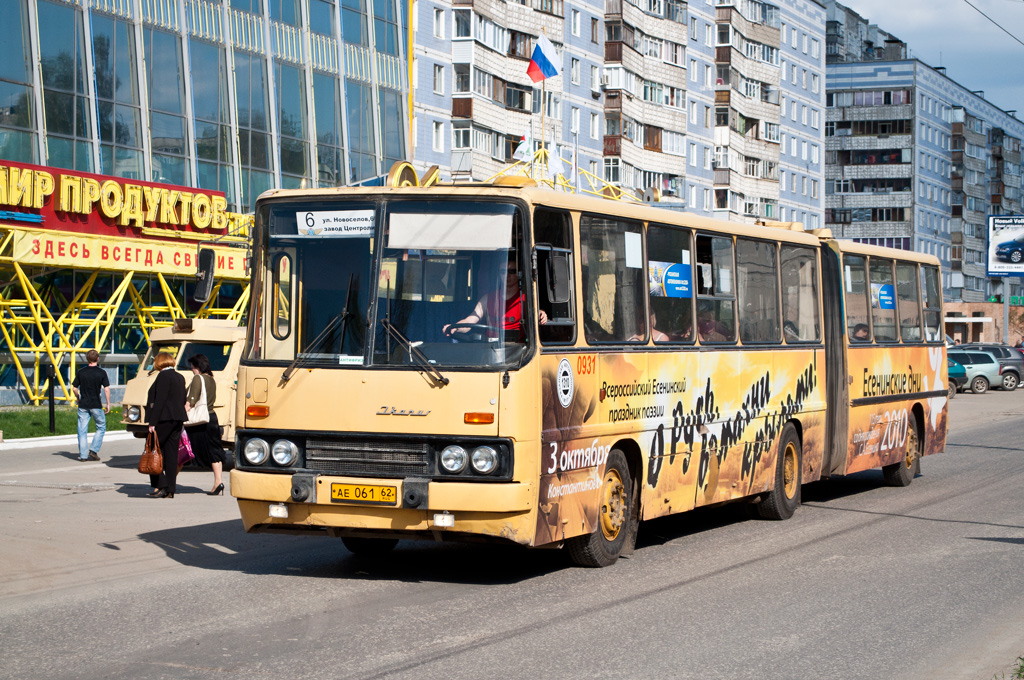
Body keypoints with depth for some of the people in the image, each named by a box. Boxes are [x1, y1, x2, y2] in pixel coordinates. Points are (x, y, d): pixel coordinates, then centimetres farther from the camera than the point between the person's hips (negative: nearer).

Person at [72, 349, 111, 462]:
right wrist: (108, 404, 0)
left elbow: (74, 388, 6)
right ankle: (94, 450, 2)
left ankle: (83, 455, 4)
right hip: (96, 405, -2)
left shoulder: (81, 372, 3)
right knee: (101, 427, 14)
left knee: (82, 430, 6)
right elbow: (106, 389, -9)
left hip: (83, 405, 2)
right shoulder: (101, 372, -5)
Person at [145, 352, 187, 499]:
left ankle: (160, 486, -9)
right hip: (178, 419, 8)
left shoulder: (163, 376, -11)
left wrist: (152, 423, -17)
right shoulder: (180, 377, 15)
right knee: (172, 454, 8)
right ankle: (170, 490, 7)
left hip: (164, 419, -8)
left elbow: (160, 400, -17)